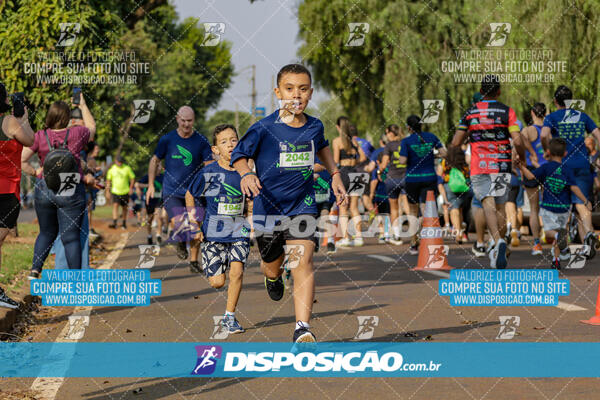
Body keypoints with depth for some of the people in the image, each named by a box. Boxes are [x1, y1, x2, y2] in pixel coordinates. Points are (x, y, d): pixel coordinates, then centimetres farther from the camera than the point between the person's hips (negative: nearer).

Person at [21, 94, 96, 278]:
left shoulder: (40, 137, -4)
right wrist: (83, 106, 29)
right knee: (71, 237, -1)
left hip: (44, 189, 2)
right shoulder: (76, 134, -5)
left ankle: (34, 270, 10)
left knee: (47, 233, 20)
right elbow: (92, 128, 18)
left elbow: (21, 160, -7)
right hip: (71, 191, -2)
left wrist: (34, 172, 8)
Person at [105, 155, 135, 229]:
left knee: (124, 207, 8)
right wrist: (107, 191, 6)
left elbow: (133, 178, 4)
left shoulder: (127, 168, -3)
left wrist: (131, 188, -6)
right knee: (115, 205, -16)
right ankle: (114, 223, -22)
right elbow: (108, 180, 9)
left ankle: (124, 223, 23)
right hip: (115, 191, 0)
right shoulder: (112, 169, 0)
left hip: (125, 192, 0)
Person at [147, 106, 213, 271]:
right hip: (171, 192, -1)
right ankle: (181, 243, 17)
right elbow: (154, 161, 10)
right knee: (179, 225, -18)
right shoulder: (167, 139, -2)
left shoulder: (201, 141, -2)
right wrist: (151, 185, 7)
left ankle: (194, 261, 18)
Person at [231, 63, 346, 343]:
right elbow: (238, 154, -4)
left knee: (303, 262, -16)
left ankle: (302, 328, -22)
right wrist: (246, 174, -24)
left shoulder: (315, 126, 0)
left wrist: (334, 174, 17)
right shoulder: (264, 129, -14)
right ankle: (273, 277, 57)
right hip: (268, 207, -1)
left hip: (302, 205, 1)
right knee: (272, 265, 17)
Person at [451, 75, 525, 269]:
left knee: (488, 205, -12)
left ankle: (497, 241, -37)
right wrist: (522, 158, 8)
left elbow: (456, 142, 2)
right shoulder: (507, 112, 0)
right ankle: (498, 251, 13)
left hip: (478, 167, 0)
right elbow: (517, 141, -10)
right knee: (500, 207, 13)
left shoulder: (470, 112, 4)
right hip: (501, 166, 0)